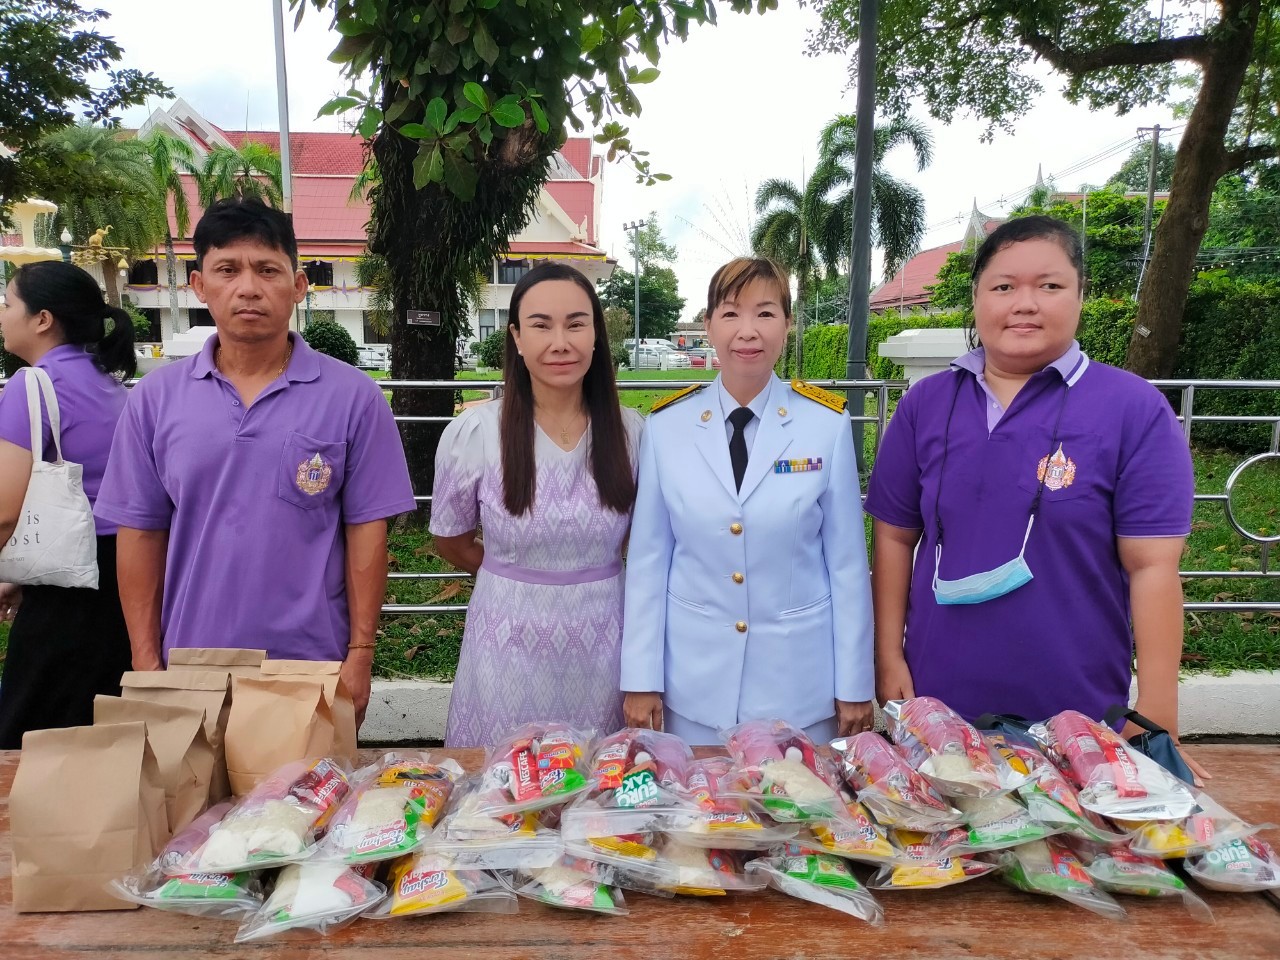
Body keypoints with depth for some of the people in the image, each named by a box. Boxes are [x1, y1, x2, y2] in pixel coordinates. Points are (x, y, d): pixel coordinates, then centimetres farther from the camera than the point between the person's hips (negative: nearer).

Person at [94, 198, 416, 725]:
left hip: (314, 669, -2)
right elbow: (141, 533, 4)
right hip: (191, 668, 2)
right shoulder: (155, 397, 1)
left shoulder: (352, 395, -6)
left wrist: (360, 657, -7)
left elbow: (365, 531, -5)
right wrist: (146, 662, 2)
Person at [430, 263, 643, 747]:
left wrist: (590, 578, 3)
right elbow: (451, 542, 6)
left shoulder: (631, 432, -5)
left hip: (603, 649, 1)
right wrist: (520, 579, 6)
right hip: (510, 648, -1)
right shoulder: (472, 433, -9)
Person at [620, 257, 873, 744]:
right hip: (695, 680, 1)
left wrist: (855, 686, 0)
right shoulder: (666, 426, -4)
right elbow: (648, 558, -1)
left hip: (801, 679, 0)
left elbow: (847, 559, -3)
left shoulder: (827, 424, -6)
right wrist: (641, 679, -1)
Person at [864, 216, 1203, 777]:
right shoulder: (925, 404, 0)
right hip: (937, 701, 2)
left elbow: (1152, 566, -9)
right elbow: (895, 537, 3)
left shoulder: (1134, 409, -8)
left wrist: (1156, 721, -10)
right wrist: (889, 658, 0)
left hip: (1077, 715, -2)